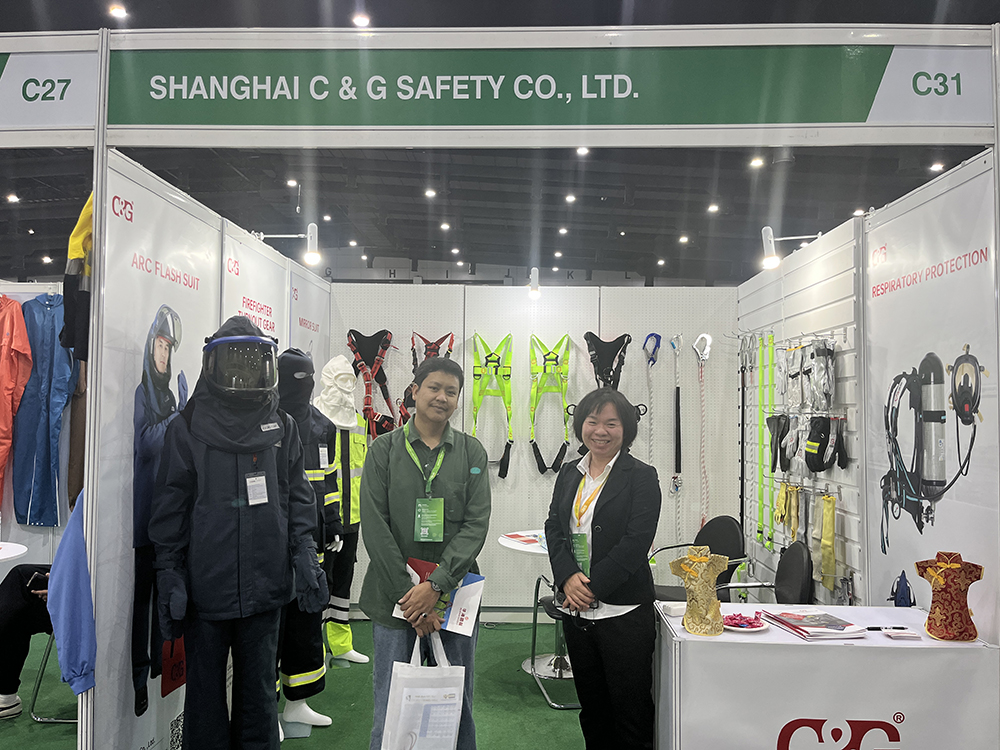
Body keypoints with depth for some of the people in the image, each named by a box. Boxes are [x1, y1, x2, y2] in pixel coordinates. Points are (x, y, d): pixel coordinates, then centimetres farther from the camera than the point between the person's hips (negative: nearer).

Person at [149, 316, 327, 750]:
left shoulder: (282, 427, 7)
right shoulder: (189, 427, 0)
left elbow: (299, 498, 8)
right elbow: (170, 506, 0)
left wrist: (304, 556, -2)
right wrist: (169, 574, -5)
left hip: (265, 585, 2)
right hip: (205, 586, -2)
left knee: (259, 687, 15)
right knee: (205, 687, 11)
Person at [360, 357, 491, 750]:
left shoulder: (471, 452, 3)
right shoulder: (384, 449, 0)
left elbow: (476, 524, -4)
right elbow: (375, 527, -5)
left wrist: (435, 585, -15)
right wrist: (409, 597, -11)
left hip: (455, 595, 1)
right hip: (395, 598, -1)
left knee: (457, 705, 10)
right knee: (391, 707, 6)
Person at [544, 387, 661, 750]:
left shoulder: (641, 476, -7)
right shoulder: (569, 474, 10)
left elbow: (636, 541, -14)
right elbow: (553, 528, 5)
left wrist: (592, 585, -17)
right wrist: (568, 577, -12)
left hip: (623, 611, -5)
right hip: (576, 611, 5)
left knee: (630, 709, 4)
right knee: (591, 706, 18)